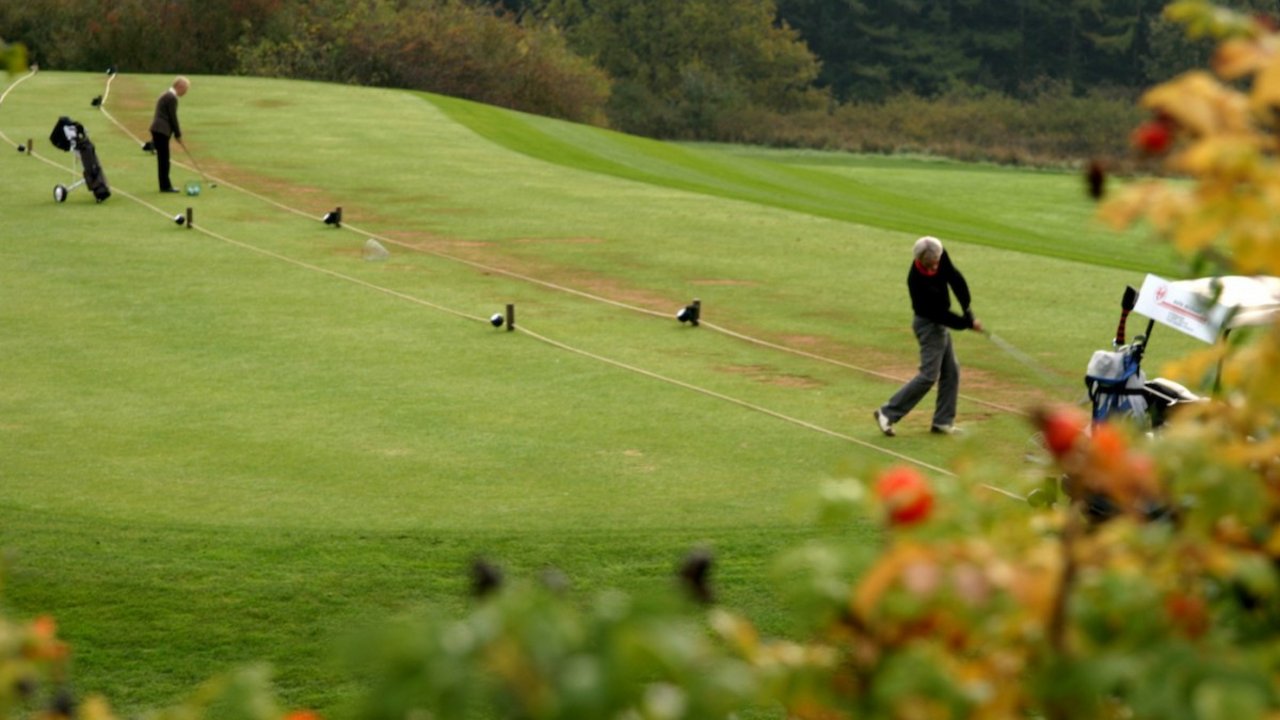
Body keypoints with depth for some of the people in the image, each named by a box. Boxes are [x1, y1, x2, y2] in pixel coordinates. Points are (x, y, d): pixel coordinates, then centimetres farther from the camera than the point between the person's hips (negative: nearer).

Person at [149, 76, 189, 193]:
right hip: (161, 131, -10)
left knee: (163, 159, 12)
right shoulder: (172, 98, -14)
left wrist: (177, 132, 17)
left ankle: (165, 185, 16)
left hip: (158, 130, 10)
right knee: (164, 159, -7)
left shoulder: (168, 95, 18)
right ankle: (165, 186, -6)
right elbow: (173, 118, -14)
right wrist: (178, 134, -4)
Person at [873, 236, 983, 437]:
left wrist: (967, 311, -17)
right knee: (929, 375, -9)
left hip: (940, 323, 8)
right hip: (929, 324, -8)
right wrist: (968, 323, -19)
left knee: (951, 372, 10)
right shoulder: (917, 281, -32)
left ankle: (942, 421, 17)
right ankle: (888, 413, -3)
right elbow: (939, 313, -27)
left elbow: (957, 280, -8)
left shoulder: (941, 258, -14)